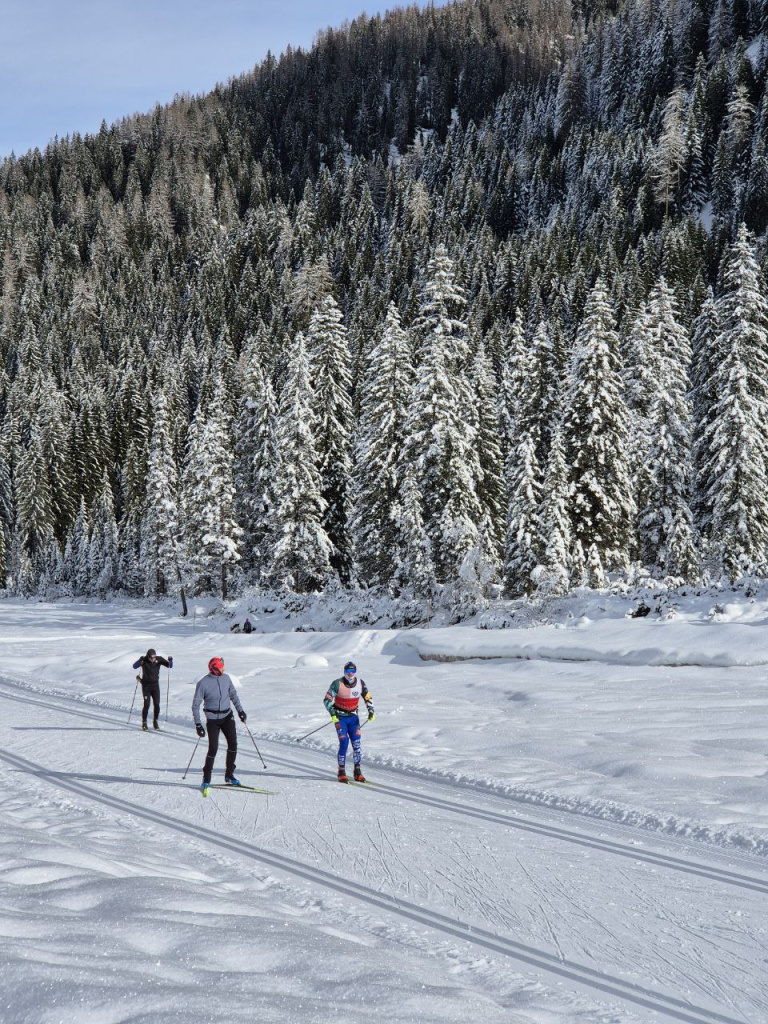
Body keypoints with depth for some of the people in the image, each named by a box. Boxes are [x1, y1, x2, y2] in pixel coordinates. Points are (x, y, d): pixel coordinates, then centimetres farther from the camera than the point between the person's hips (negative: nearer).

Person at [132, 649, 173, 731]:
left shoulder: (158, 659, -8)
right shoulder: (144, 660, -12)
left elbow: (170, 665, -7)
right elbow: (134, 666, -21)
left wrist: (170, 661, -29)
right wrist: (140, 661, -39)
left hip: (155, 685, 2)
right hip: (146, 685, -2)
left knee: (157, 704, -3)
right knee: (146, 704, -10)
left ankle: (155, 722, 17)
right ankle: (144, 723, 4)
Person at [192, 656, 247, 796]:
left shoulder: (226, 678, -1)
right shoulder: (203, 683, -14)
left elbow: (233, 694, 15)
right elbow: (195, 705, -9)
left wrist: (240, 710, 9)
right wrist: (198, 724, -13)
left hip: (227, 716, 4)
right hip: (212, 719, -4)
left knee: (233, 744, -5)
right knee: (213, 749, -9)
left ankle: (229, 775, 8)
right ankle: (206, 780, 6)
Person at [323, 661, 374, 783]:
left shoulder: (360, 683, -2)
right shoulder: (337, 684, -13)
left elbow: (368, 698, 9)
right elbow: (327, 700, -11)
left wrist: (371, 711, -6)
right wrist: (332, 713, -25)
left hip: (353, 717, 3)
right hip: (340, 717, -3)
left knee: (356, 743, -5)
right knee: (344, 742, -15)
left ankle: (358, 771, 5)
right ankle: (341, 772, -5)